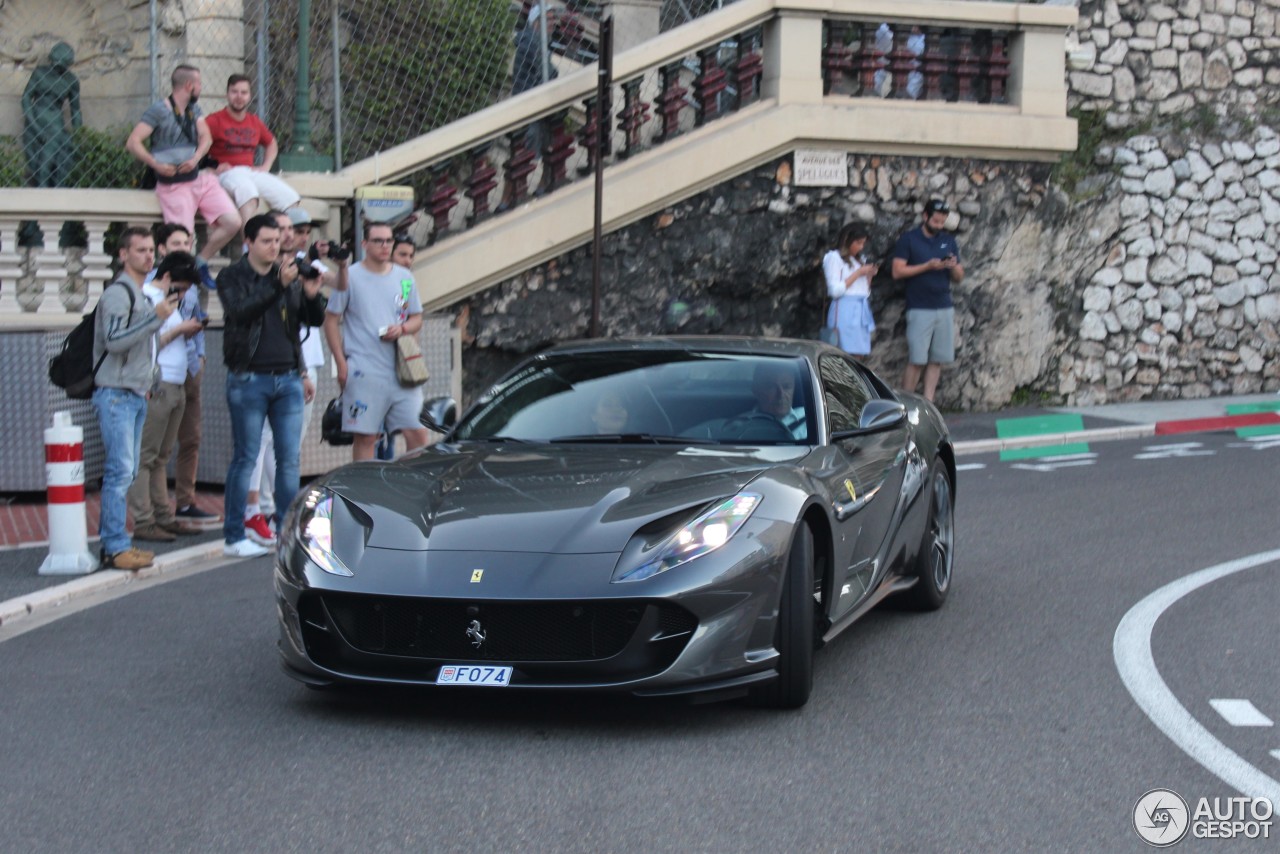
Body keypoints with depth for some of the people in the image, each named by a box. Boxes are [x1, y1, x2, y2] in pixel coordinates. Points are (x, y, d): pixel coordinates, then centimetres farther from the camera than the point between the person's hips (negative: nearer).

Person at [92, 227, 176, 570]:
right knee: (120, 470, -12)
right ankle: (116, 548, -12)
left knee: (126, 472, 9)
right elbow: (113, 341, -22)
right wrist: (155, 317, -27)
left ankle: (113, 541, 13)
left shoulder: (141, 294, 19)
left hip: (136, 394, 9)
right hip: (115, 394, -9)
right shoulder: (117, 293, -11)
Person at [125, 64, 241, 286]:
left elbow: (206, 138, 5)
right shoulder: (159, 110, -7)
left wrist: (196, 158, -15)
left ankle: (201, 263, 12)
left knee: (233, 222, -6)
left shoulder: (194, 109, 15)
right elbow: (133, 143, -13)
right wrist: (157, 164, -23)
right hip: (174, 184, -7)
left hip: (200, 177, 7)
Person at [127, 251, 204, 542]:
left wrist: (188, 332, 7)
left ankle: (163, 517, 14)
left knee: (161, 456, 11)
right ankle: (143, 522, -8)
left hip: (175, 386, 9)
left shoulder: (168, 300, 21)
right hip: (157, 387, -9)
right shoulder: (146, 299, -8)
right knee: (145, 456, -7)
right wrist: (179, 329, -12)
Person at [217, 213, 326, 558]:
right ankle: (233, 537, 4)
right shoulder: (232, 278, 0)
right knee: (246, 458, -2)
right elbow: (240, 310, -18)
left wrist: (312, 295, -11)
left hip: (288, 378, 4)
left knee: (289, 458, 5)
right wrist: (278, 285, -26)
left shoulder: (289, 277, 11)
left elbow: (315, 320, 9)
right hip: (249, 379, -4)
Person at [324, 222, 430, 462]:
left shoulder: (405, 278, 13)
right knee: (365, 437, -1)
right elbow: (331, 321, 2)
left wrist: (402, 328, -4)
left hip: (403, 371, 4)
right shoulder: (350, 276, 1)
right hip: (364, 372, -4)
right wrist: (341, 363, -5)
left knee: (417, 433, -1)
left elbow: (417, 319, 20)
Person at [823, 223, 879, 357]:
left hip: (861, 311, 7)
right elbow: (835, 290, -10)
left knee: (857, 357, 1)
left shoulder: (859, 260, 20)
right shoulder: (834, 258, 0)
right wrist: (858, 273, -7)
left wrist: (869, 275, 6)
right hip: (845, 310, -7)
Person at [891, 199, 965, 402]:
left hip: (945, 308, 4)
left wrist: (954, 266, -7)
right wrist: (927, 266, -14)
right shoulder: (908, 239, 2)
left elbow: (958, 277, 16)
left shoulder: (949, 241, 15)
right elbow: (897, 271, -6)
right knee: (916, 360, -8)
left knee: (937, 360, 1)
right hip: (919, 309, -4)